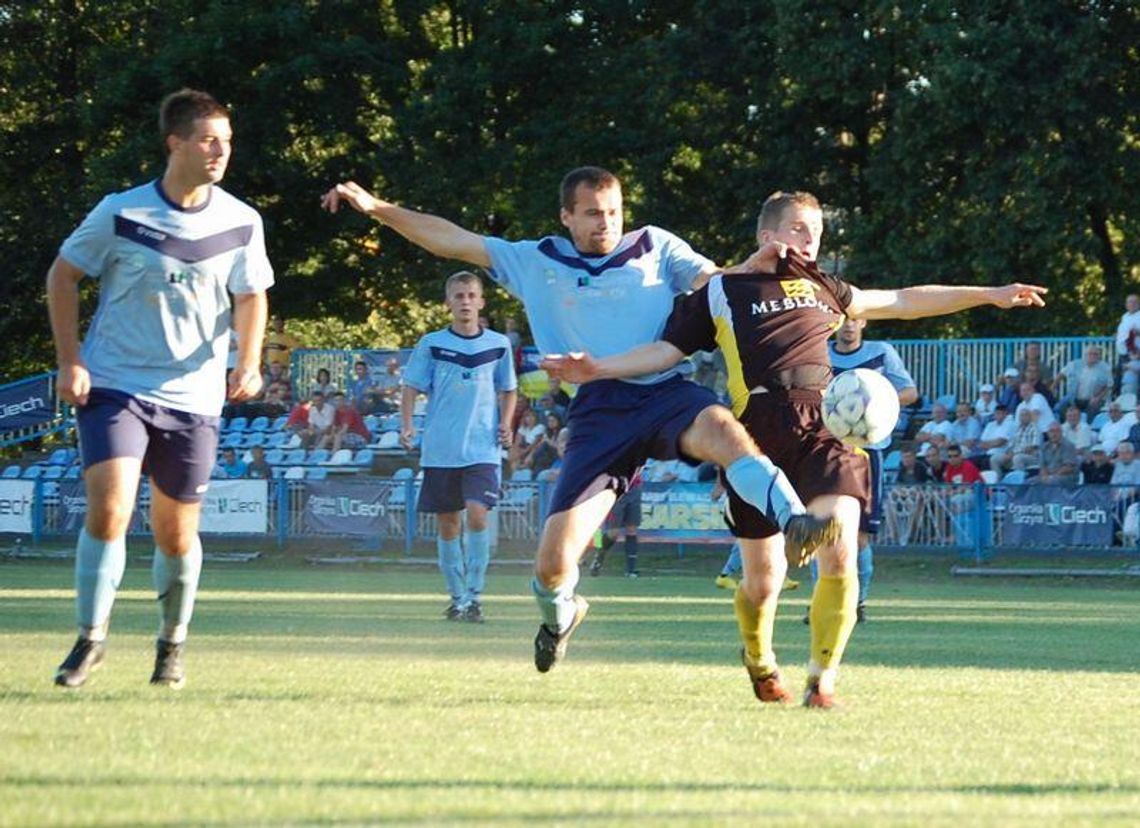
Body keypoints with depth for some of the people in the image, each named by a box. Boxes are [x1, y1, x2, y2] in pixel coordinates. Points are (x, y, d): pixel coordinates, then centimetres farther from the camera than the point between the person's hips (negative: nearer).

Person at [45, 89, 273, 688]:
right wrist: (70, 361, -3)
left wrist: (248, 364, -9)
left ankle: (173, 641, 30)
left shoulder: (241, 223, 0)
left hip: (192, 397, 2)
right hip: (113, 386, -2)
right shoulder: (121, 213, -7)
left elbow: (250, 299, 10)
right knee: (108, 510, -17)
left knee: (176, 535, 7)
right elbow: (63, 276, 5)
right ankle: (91, 637, -1)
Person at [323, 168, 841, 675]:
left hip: (665, 391, -1)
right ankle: (559, 615, 29)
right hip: (598, 410, 1)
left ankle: (793, 522, -53)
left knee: (720, 426, -40)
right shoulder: (537, 264, 20)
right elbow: (453, 241, 18)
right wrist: (376, 209, 12)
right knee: (553, 563, -6)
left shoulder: (655, 248, 18)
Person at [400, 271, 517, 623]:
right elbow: (411, 388, 6)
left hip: (482, 449, -1)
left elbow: (508, 390, 18)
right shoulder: (431, 344, 2)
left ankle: (475, 595, -10)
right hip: (440, 449, 1)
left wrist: (505, 423, 2)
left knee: (477, 513, -18)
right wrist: (406, 426, -8)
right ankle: (457, 597, 18)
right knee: (448, 523, 5)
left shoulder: (498, 344, 6)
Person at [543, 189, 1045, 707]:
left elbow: (901, 302, 33)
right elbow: (667, 350, 9)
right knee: (763, 580, 2)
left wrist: (988, 295, 33)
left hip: (824, 426, 2)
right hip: (758, 435, -2)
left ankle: (822, 679, -8)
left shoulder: (817, 287, 25)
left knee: (839, 555, -19)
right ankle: (760, 662, 33)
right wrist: (598, 369, -6)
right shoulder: (719, 291, 14)